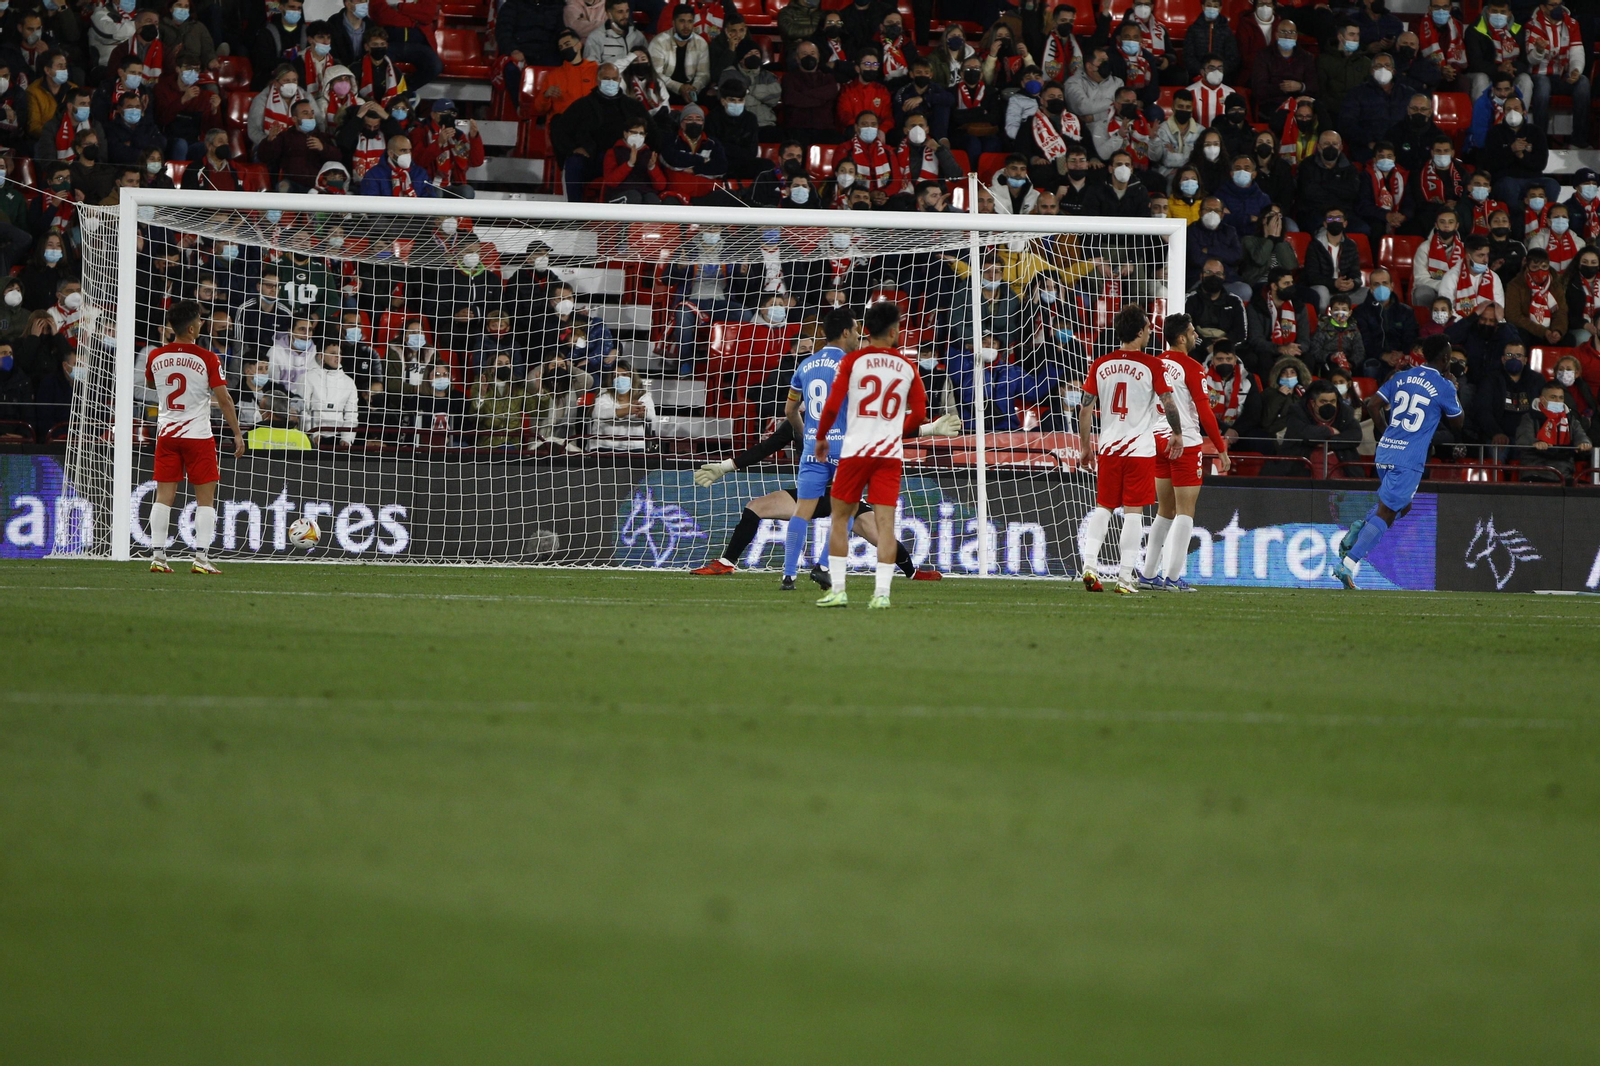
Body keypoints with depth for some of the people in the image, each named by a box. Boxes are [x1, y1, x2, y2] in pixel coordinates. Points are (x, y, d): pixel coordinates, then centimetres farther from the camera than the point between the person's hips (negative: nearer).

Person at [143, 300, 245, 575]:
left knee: (164, 495, 5)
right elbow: (224, 399, -10)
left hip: (166, 435, 4)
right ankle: (201, 558, -5)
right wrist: (237, 434, -3)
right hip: (198, 435, -4)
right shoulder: (206, 359, -12)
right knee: (205, 498, 3)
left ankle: (157, 555, 0)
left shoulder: (156, 357, 0)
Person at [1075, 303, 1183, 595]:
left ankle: (1089, 564, -1)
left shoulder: (1100, 365, 3)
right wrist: (1177, 434, 11)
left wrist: (1085, 445, 14)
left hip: (1107, 447, 3)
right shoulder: (1151, 365, -7)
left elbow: (1085, 410, 4)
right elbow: (1168, 404, -7)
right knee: (1133, 511, 0)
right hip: (1140, 448, -3)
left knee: (1103, 507, 14)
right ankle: (1125, 577, -3)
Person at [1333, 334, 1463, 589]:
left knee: (1402, 504, 27)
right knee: (1385, 513, -5)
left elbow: (1373, 404, 7)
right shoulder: (1443, 387, -5)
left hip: (1385, 451, 7)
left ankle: (1359, 527, 4)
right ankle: (1349, 563, -14)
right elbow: (1457, 423, 9)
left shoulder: (1402, 377, 10)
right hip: (1409, 460, -7)